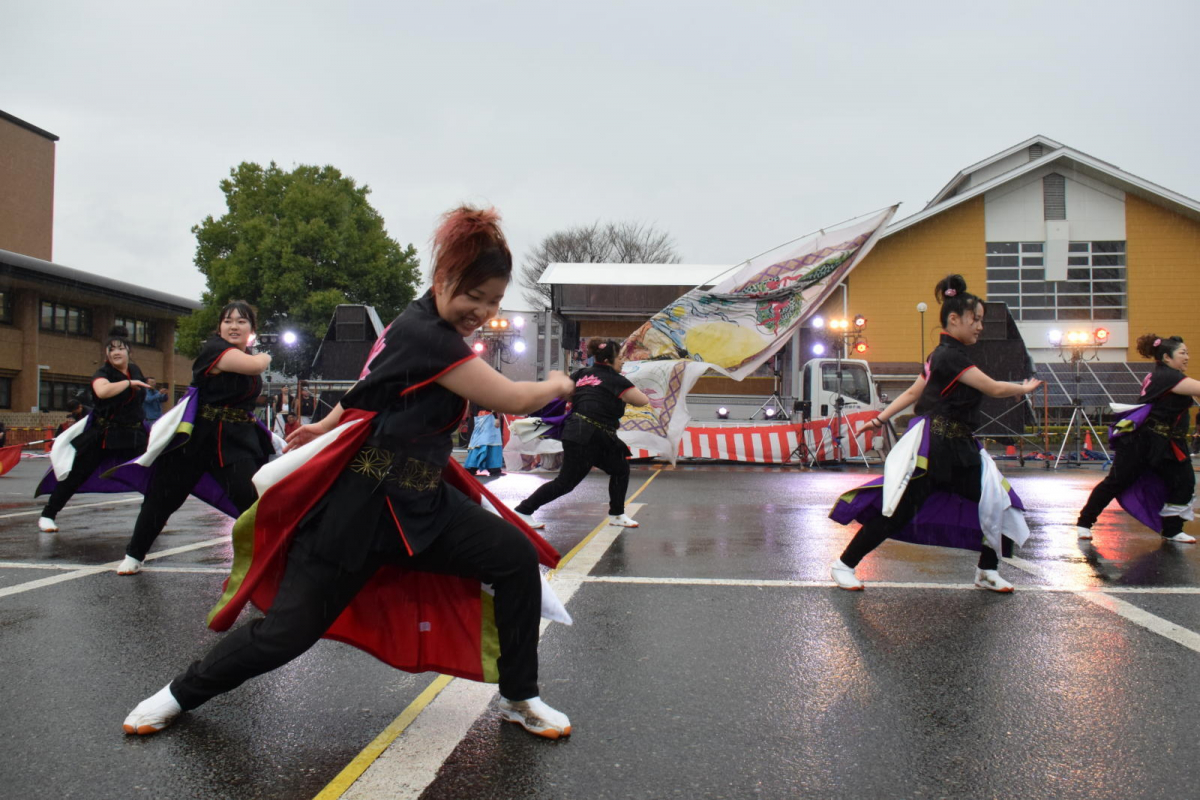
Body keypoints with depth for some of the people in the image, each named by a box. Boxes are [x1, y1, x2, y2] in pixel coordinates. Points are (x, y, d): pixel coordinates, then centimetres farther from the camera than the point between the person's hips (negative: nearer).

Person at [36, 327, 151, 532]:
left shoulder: (135, 370, 5)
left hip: (133, 435, 5)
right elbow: (102, 391, -40)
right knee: (76, 475, -1)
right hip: (102, 436, -5)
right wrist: (129, 382, -31)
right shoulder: (102, 374, -13)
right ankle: (48, 515, 10)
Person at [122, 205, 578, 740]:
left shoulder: (421, 326, 9)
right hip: (360, 507, -8)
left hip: (421, 504, 9)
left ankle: (519, 699, 6)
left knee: (517, 557, -10)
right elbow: (513, 400, -19)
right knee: (287, 631, 1)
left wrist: (330, 424, 25)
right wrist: (556, 386, -1)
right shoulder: (426, 335, -22)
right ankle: (181, 693, 31)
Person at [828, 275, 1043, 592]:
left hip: (957, 447, 10)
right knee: (896, 513, -5)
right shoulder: (950, 355, -15)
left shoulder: (944, 355, 16)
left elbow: (913, 392, 16)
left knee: (997, 505, 7)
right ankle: (844, 565, 6)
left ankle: (987, 572, 23)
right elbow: (994, 389, -15)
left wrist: (881, 418, 9)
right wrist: (1025, 388, 4)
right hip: (932, 446, -10)